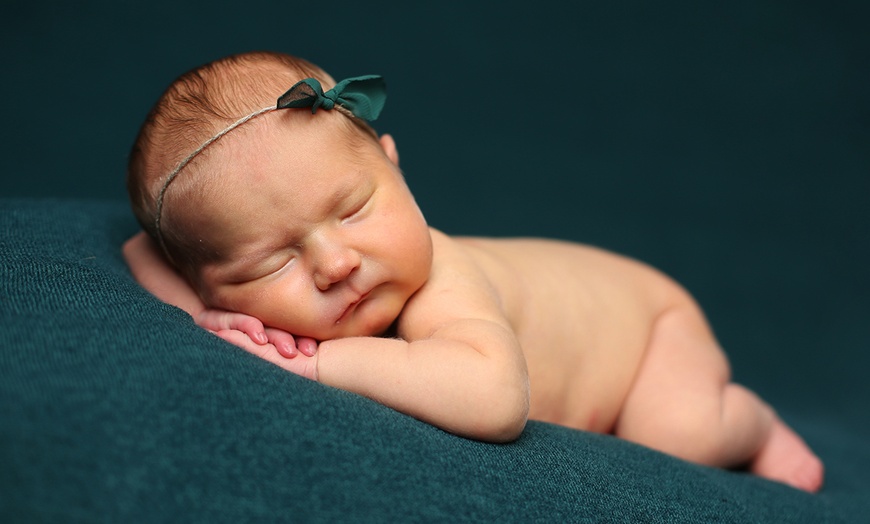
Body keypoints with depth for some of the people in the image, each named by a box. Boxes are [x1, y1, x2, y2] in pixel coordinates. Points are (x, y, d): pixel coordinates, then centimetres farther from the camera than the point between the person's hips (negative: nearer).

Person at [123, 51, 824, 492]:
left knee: (677, 432, -25)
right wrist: (208, 315, -39)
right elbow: (141, 252, -18)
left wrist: (324, 361, -60)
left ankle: (757, 427, 9)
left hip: (633, 304, -5)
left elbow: (496, 400, -65)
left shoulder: (438, 290, -48)